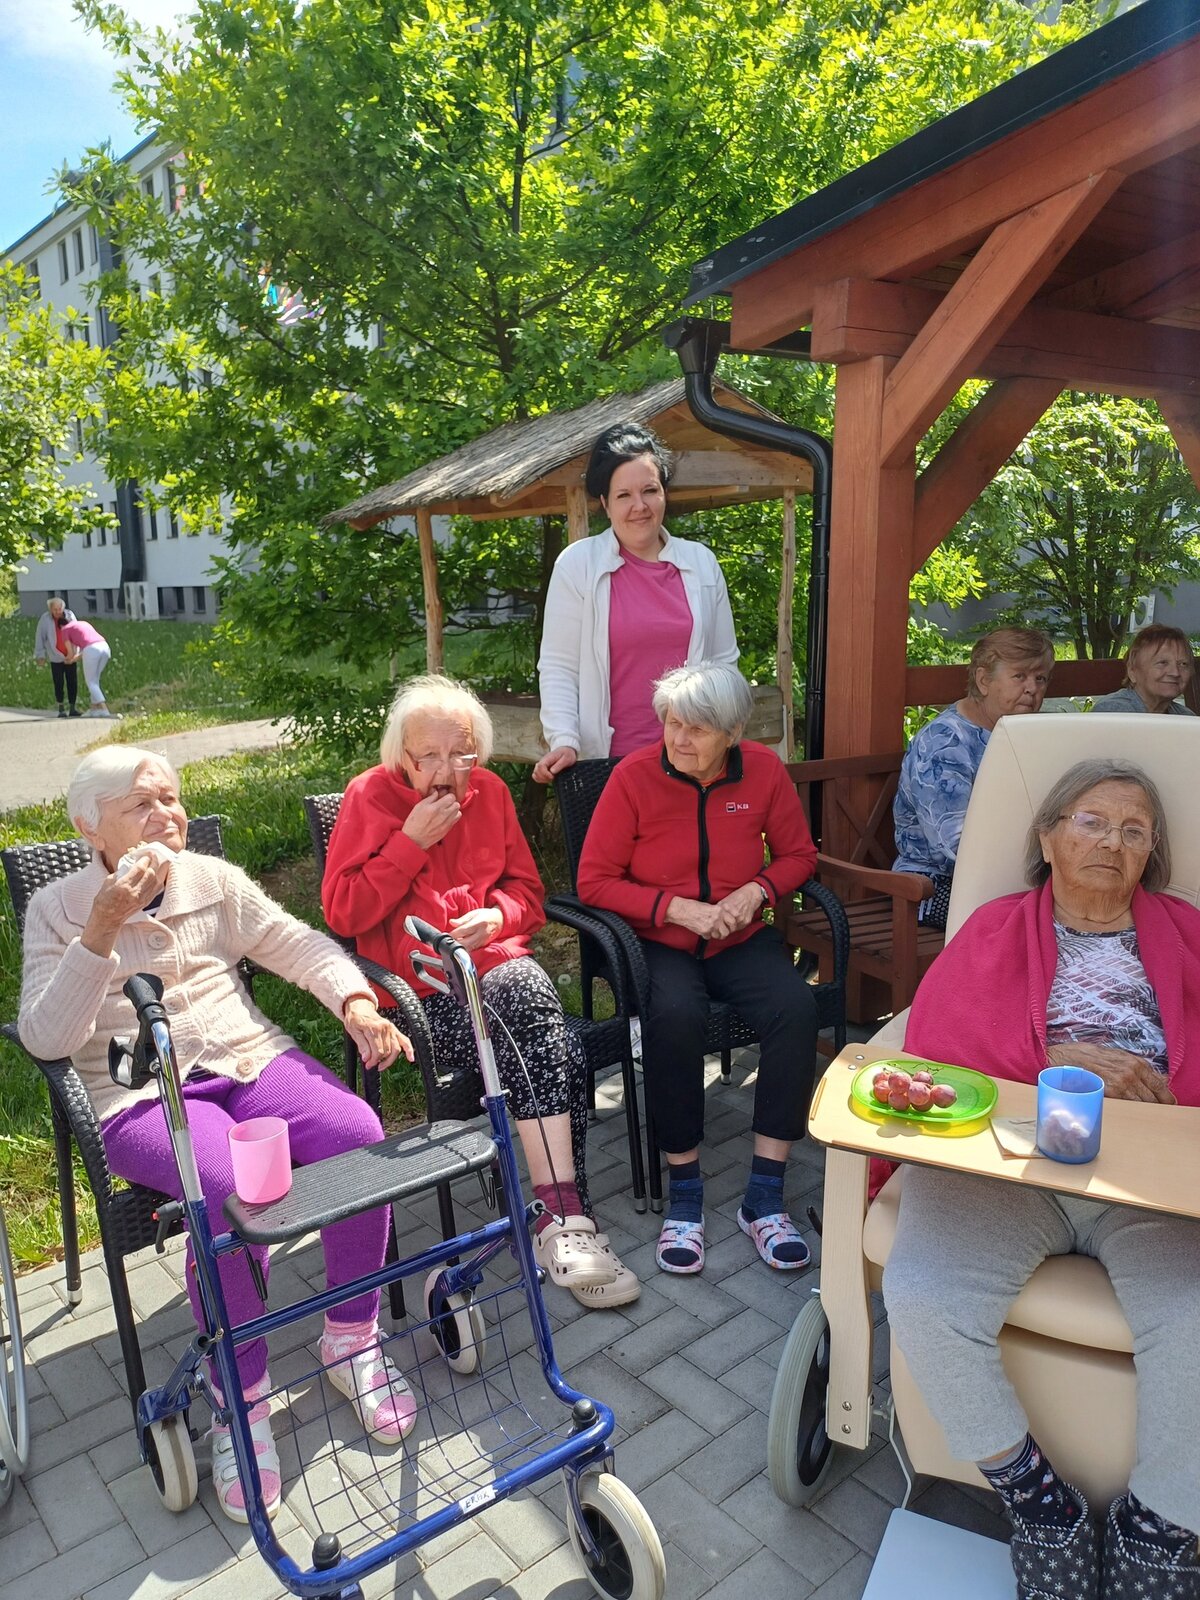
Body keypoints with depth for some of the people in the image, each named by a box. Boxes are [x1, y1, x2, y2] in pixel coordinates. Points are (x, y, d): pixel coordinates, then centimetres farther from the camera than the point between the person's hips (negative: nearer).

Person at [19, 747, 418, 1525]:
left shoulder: (216, 880, 10)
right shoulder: (57, 910, 3)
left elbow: (300, 944, 5)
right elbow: (45, 1038, -8)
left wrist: (356, 1002, -15)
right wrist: (104, 930, -20)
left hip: (251, 1058, 4)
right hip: (141, 1095, -3)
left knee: (358, 1131, -24)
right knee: (230, 1187, -34)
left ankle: (351, 1341, -3)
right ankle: (243, 1401, -11)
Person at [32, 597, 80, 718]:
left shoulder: (70, 615, -3)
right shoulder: (45, 619, -9)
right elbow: (40, 638, -3)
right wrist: (40, 655, -3)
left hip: (70, 656, 2)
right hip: (56, 658, -2)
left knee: (73, 682, 0)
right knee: (59, 683, -2)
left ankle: (73, 708, 7)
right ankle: (61, 708, 7)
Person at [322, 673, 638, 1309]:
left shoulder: (489, 791, 13)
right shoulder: (369, 797, 1)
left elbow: (526, 891, 18)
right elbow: (341, 913, -5)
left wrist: (496, 917, -5)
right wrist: (412, 840, -12)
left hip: (496, 961, 4)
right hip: (416, 986, -4)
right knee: (527, 1003, -31)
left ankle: (561, 1222, -17)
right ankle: (565, 1216, -24)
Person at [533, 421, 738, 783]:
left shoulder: (702, 562, 7)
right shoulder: (577, 564, -3)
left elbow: (724, 661, 10)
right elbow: (558, 667, -5)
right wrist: (564, 741, -15)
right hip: (609, 756, -3)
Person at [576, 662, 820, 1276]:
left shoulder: (763, 769, -2)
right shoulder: (634, 776, -10)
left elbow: (798, 854, 10)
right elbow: (594, 881, -8)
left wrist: (757, 890, -10)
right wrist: (678, 908, -17)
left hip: (742, 939, 3)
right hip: (658, 943, -2)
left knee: (796, 1007, -27)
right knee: (675, 1013, -34)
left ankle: (764, 1196, -14)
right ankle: (684, 1192, -15)